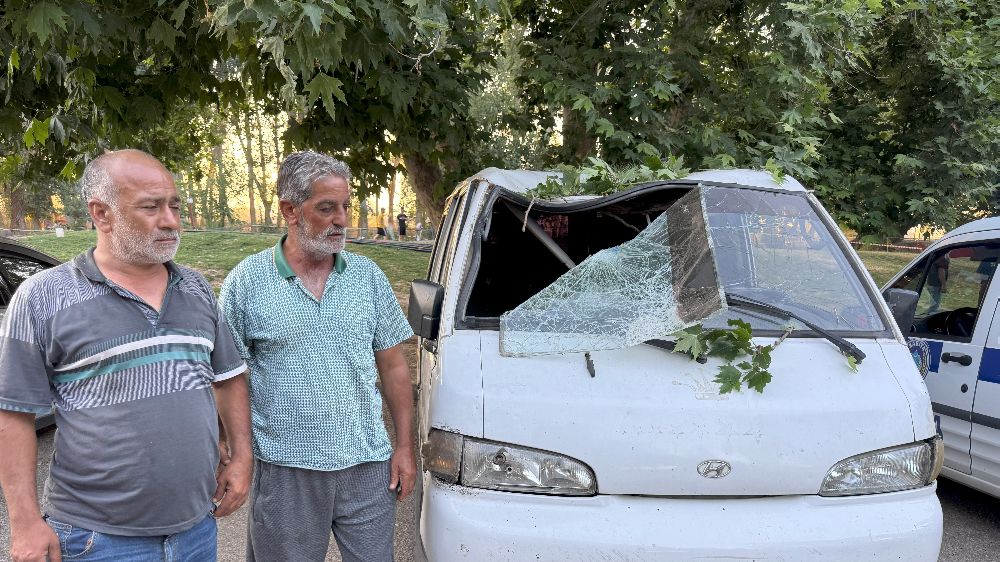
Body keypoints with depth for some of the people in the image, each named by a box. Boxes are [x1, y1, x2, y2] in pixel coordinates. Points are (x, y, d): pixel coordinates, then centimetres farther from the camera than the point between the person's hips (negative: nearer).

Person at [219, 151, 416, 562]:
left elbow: (393, 366, 7)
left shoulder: (369, 276, 3)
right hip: (284, 470, -2)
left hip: (368, 465, 2)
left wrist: (404, 446, 4)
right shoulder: (245, 283, -4)